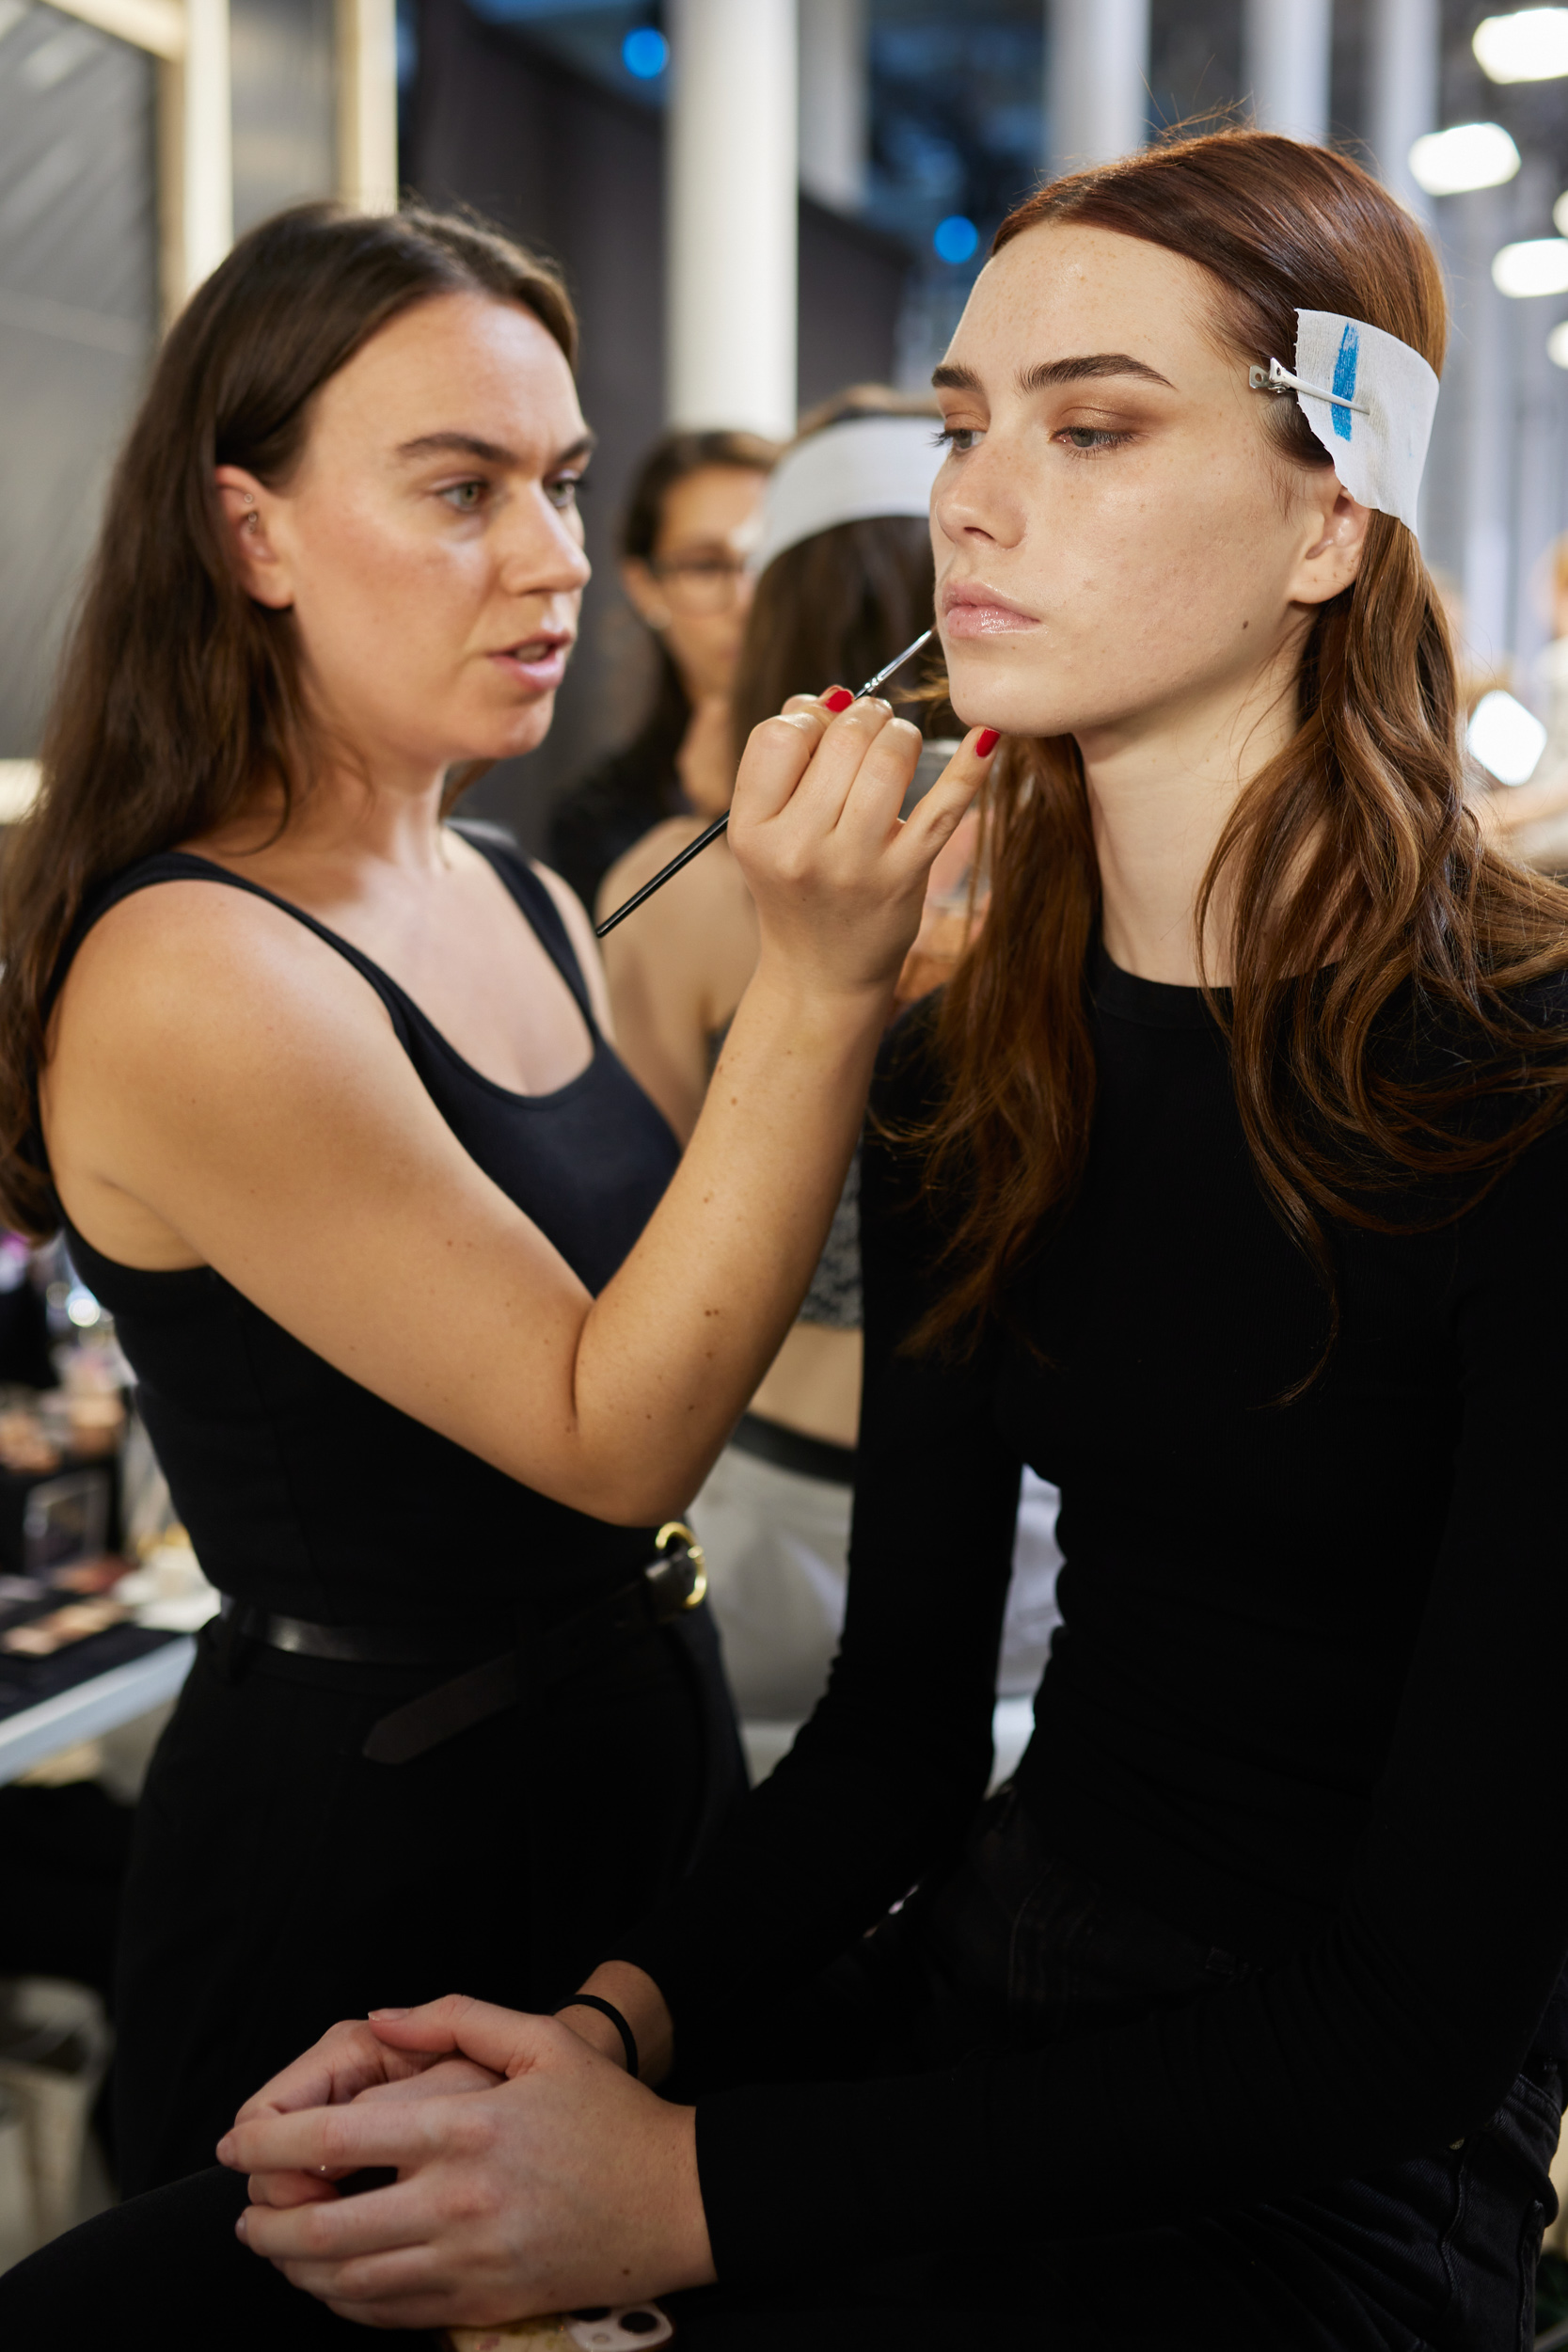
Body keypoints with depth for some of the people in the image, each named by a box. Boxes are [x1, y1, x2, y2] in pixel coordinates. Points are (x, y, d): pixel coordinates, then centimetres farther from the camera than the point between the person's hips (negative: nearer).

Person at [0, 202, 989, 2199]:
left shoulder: (533, 910, 3)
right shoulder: (184, 980, -23)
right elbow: (605, 1435, -24)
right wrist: (812, 984, -30)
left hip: (636, 1746, 8)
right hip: (372, 1831, -8)